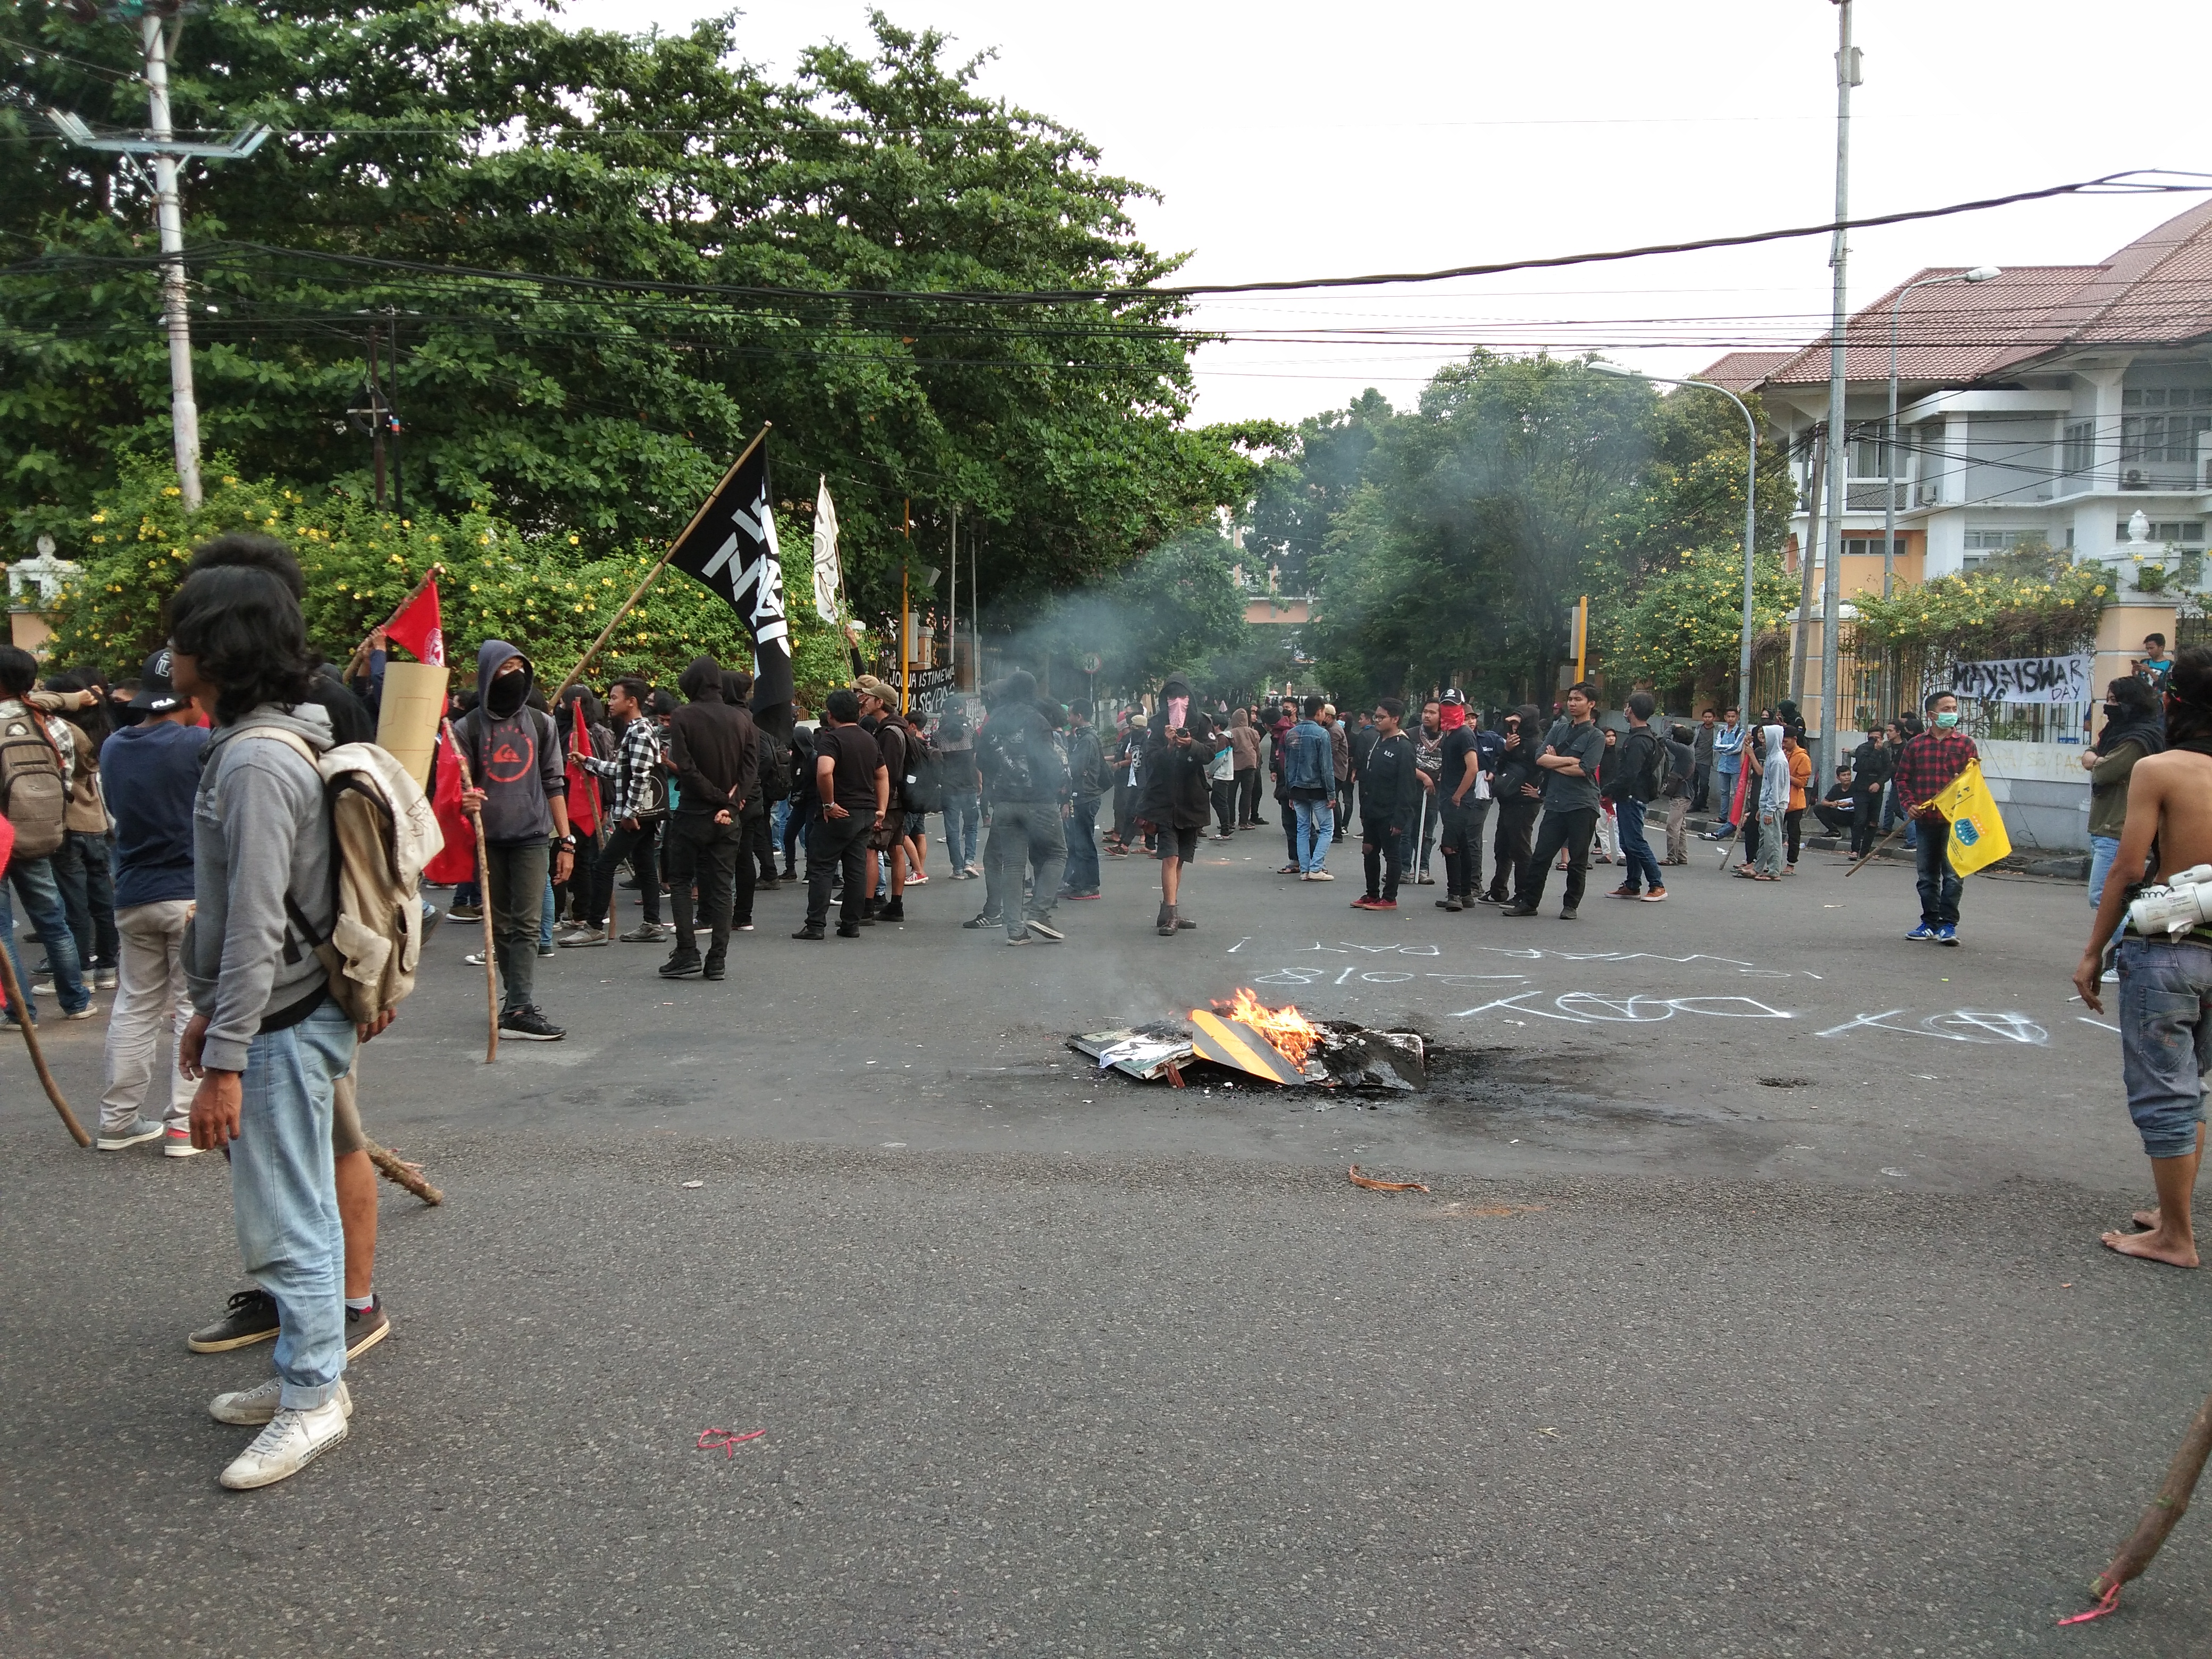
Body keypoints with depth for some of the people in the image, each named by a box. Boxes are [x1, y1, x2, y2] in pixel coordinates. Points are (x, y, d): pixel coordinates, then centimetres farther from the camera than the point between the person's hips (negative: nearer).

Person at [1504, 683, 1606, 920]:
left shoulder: (1596, 736, 0)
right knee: (1540, 856, 3)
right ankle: (1528, 902, 9)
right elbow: (1540, 759, 2)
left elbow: (1584, 769, -14)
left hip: (1582, 805, -4)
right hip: (1555, 803, 4)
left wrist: (1554, 763, -4)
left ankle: (1571, 905, 13)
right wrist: (1570, 760, -8)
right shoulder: (1558, 730, 14)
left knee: (1578, 860, 3)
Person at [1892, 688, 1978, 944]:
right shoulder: (1915, 744, 8)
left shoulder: (1965, 743, 4)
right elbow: (1903, 778, 10)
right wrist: (1910, 804, -4)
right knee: (1927, 875, 10)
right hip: (1924, 819, 3)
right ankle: (1930, 922, 20)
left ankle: (1949, 925, 1)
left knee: (1952, 873, -4)